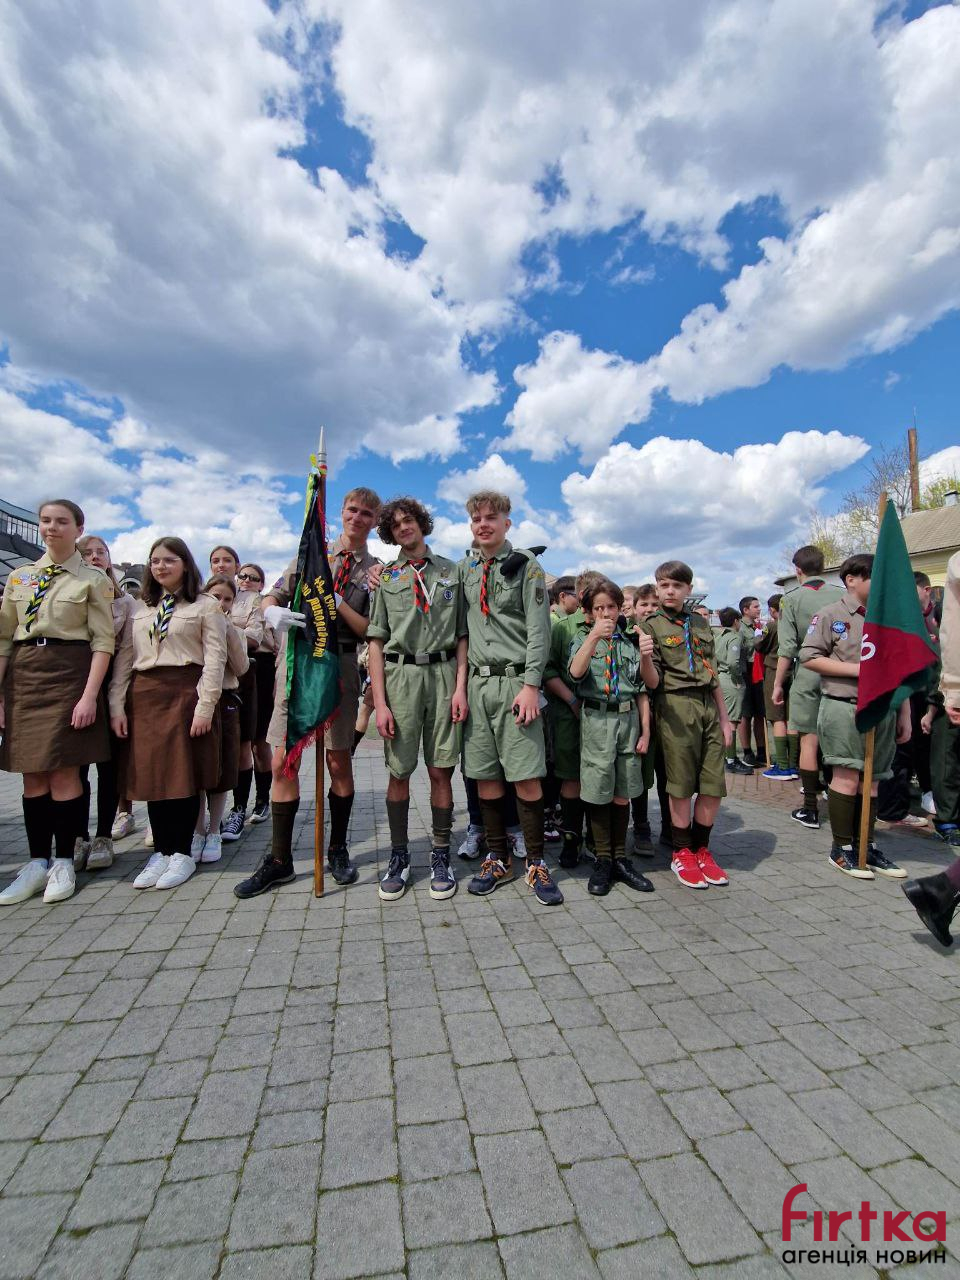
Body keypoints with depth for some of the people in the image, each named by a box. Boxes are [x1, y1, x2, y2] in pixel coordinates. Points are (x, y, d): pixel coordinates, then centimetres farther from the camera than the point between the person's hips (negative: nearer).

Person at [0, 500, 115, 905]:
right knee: (33, 774, 8)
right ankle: (37, 862, 19)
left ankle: (64, 862, 11)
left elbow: (103, 641, -5)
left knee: (63, 772, -3)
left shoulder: (93, 580, 1)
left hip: (69, 674, -4)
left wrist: (90, 695, -14)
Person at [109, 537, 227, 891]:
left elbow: (215, 658, -5)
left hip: (186, 692, -4)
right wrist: (117, 704, 3)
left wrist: (206, 705, -13)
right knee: (151, 773, 5)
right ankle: (161, 851, 17)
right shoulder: (139, 608, 17)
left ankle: (182, 853, 11)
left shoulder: (205, 605, 2)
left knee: (184, 773, -1)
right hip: (144, 696, 5)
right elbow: (124, 658, 13)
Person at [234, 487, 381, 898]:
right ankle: (279, 860, 15)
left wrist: (337, 602, -14)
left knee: (339, 762, 4)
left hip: (340, 667, -1)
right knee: (282, 763, 1)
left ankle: (338, 850, 23)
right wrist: (273, 612, -11)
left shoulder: (375, 572, 8)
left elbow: (370, 632, -1)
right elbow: (272, 597, 12)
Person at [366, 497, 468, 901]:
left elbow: (462, 636, 9)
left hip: (443, 674, 0)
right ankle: (399, 856, 21)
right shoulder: (386, 579, 10)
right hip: (400, 675, 0)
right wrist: (380, 704, -5)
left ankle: (440, 856, 18)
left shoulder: (450, 572, 12)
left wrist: (460, 687, -3)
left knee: (440, 771, 3)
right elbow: (376, 643, 4)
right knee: (399, 772, 5)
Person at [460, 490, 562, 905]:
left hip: (515, 681, -4)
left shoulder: (525, 566, 1)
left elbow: (539, 629, -5)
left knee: (526, 775, -2)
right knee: (484, 775, 7)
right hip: (477, 681, 4)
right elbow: (460, 627, 15)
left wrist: (531, 685, -14)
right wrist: (461, 684, 8)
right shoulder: (464, 569, 15)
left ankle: (536, 863, 14)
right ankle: (498, 859, 22)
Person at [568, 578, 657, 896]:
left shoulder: (630, 642, 10)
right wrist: (594, 636, -25)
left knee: (623, 795, 10)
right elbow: (576, 672, -17)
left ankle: (620, 858, 24)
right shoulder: (582, 641, 4)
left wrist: (646, 657, -12)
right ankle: (603, 861, 19)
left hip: (628, 718, 2)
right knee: (599, 794, 4)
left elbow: (647, 685, 8)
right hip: (596, 720, -2)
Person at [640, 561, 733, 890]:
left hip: (709, 706, 5)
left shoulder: (701, 623, 17)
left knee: (714, 786, 6)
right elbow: (654, 681, -5)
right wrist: (646, 659, -27)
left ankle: (701, 849, 25)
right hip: (676, 705, -5)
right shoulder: (651, 626, 1)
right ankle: (682, 853, 19)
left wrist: (724, 717, 16)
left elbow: (713, 674, 19)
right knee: (682, 785, 2)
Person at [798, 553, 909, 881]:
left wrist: (905, 715, 14)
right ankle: (842, 848, 9)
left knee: (871, 781, 11)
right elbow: (809, 657, -8)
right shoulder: (831, 615, -2)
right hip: (844, 707, -5)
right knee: (847, 777, -4)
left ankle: (866, 846, 23)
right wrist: (857, 669, -14)